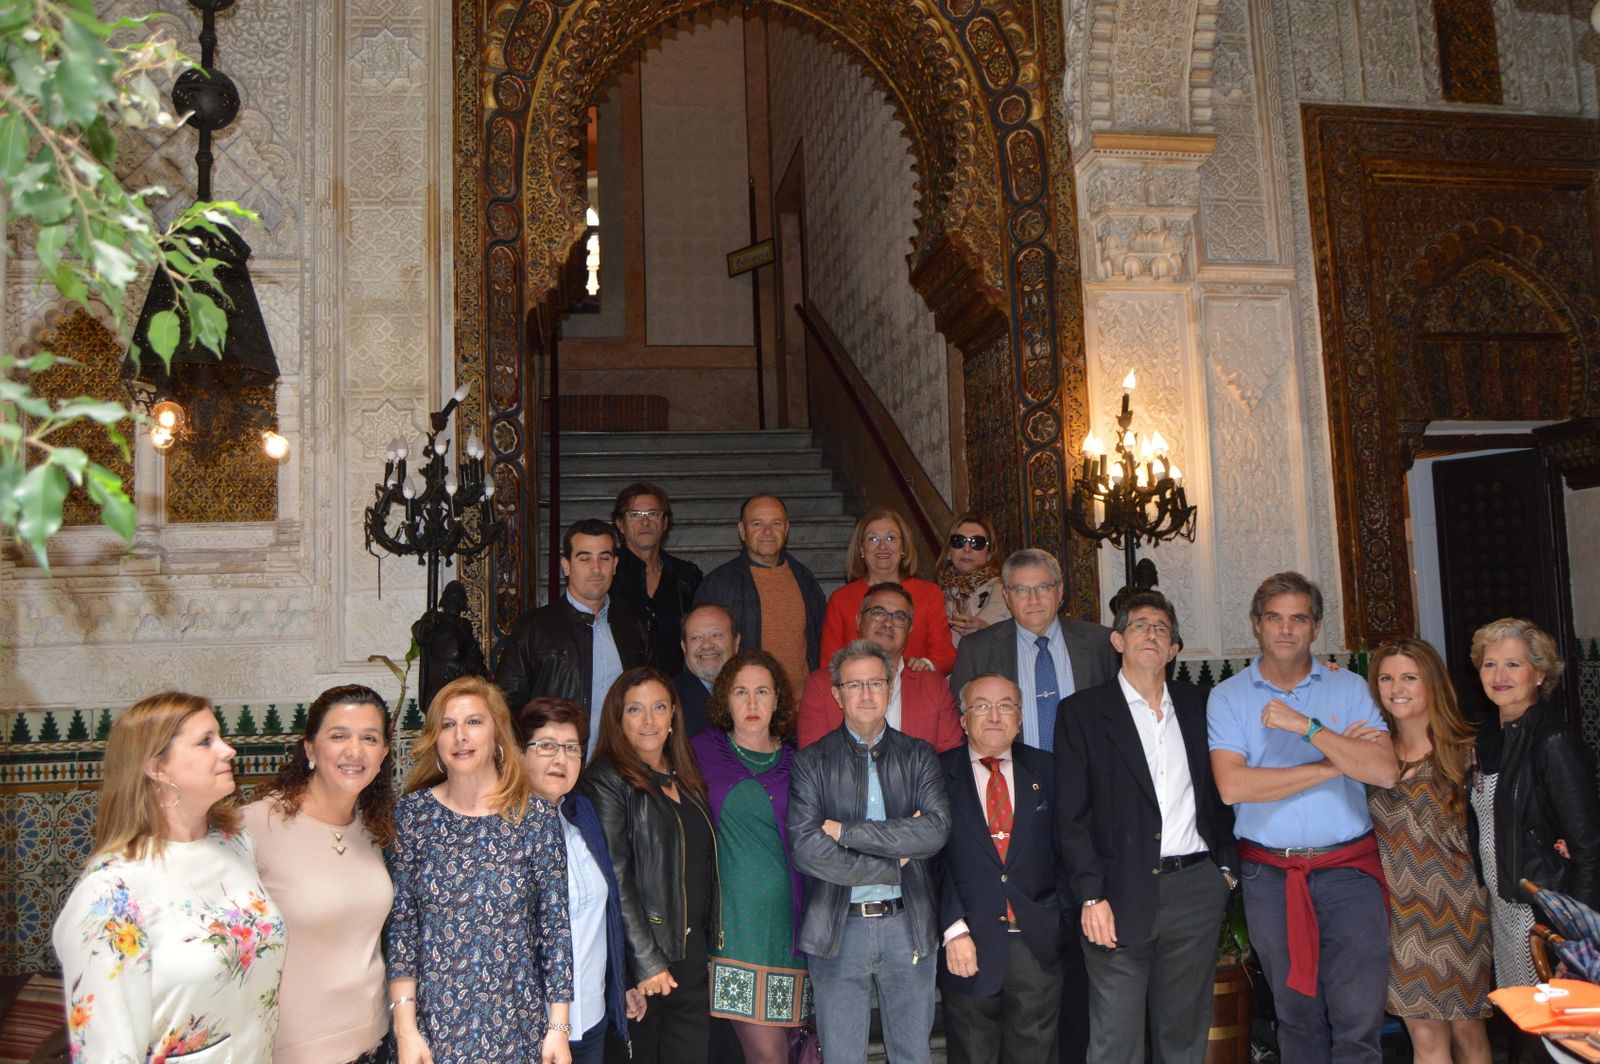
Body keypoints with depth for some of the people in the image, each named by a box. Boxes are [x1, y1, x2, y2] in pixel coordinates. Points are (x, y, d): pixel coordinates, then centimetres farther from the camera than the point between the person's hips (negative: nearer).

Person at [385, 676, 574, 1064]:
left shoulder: (537, 818, -5)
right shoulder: (412, 813, -2)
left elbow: (556, 927, -3)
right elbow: (400, 924, -2)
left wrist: (559, 1028, -4)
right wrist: (405, 1027, -6)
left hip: (515, 1026, 0)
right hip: (431, 1022, 1)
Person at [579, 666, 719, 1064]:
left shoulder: (685, 778, 12)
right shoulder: (607, 781, -9)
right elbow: (615, 879, -14)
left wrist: (708, 940, 10)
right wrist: (646, 961, -16)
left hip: (693, 952, 6)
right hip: (641, 958, -6)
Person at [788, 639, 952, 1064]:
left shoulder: (919, 756, 4)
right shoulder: (811, 762, -2)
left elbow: (936, 830, -12)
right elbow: (806, 850, -15)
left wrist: (846, 831, -15)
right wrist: (896, 865, -12)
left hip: (908, 926, 2)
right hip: (838, 929, -1)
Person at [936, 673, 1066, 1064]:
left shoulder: (1046, 770, 7)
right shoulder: (938, 773, 0)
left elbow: (1064, 848, 8)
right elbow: (931, 860, -5)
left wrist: (1059, 918, -1)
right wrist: (954, 930, -12)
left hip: (1039, 945, 2)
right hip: (967, 946, -2)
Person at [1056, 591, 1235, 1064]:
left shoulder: (1198, 706, 12)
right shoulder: (1082, 711, 0)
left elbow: (1219, 790, 17)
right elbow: (1073, 815, -5)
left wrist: (1227, 863, 9)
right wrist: (1091, 895, -11)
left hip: (1197, 888, 3)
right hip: (1122, 895, -3)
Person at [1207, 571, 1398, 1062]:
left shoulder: (1349, 688, 4)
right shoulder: (1227, 697, 1)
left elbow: (1385, 771, -10)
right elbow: (1231, 786, -14)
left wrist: (1308, 727, -19)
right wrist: (1333, 763, -11)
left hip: (1349, 869, 0)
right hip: (1269, 875, 0)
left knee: (1358, 1022, -3)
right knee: (1297, 1017, 13)